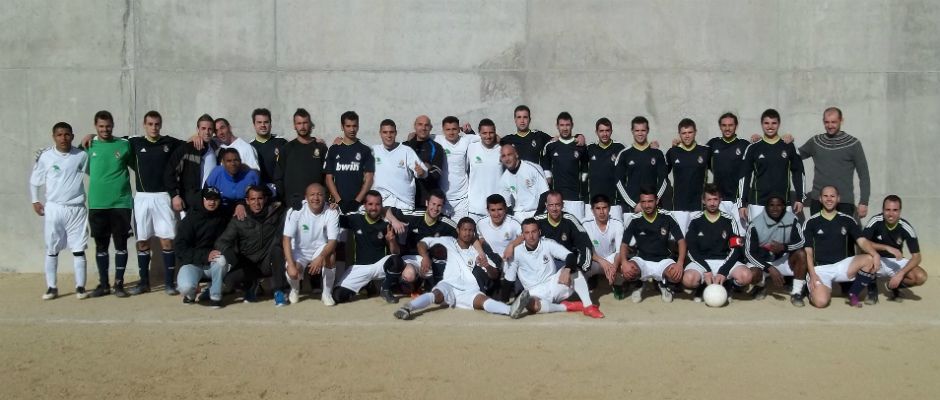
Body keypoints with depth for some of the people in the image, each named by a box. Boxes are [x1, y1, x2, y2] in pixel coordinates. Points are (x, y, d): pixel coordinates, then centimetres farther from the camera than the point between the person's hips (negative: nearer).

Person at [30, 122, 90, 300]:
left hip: (77, 209, 0)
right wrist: (35, 200, 8)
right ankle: (51, 287, 16)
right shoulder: (45, 156, -2)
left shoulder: (82, 155, -2)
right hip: (53, 209, 0)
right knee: (52, 250, 7)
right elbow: (34, 180, 10)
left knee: (78, 249, 1)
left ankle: (80, 286, 8)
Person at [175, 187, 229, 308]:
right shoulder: (191, 218, -5)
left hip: (213, 265, 2)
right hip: (192, 263, -2)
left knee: (221, 259, -34)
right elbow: (180, 246, -11)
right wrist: (205, 255, -22)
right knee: (186, 287, -32)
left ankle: (215, 296, -13)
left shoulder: (223, 217, 3)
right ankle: (191, 293, 7)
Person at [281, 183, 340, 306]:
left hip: (320, 248, 1)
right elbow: (287, 239, -21)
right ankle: (295, 289, 11)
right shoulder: (295, 211, -20)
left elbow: (332, 241, -21)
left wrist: (321, 257, -41)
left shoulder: (331, 213, -18)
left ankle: (327, 293, -8)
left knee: (330, 257, -32)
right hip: (299, 250, -1)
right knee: (292, 272, -28)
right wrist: (291, 264, -32)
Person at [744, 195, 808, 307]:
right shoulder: (755, 224, -19)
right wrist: (770, 268, -29)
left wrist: (784, 247, -31)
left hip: (783, 260, 2)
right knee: (751, 275, -33)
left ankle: (796, 293, -13)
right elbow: (749, 253, -18)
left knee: (801, 254, -26)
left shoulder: (792, 219, -12)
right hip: (761, 262, -2)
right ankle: (761, 286, 6)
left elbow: (802, 242, -11)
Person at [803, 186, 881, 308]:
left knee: (870, 260, -25)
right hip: (820, 268, -3)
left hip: (842, 265, 3)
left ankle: (853, 294, -5)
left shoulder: (847, 220, 10)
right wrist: (812, 274, -13)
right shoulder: (811, 222, 3)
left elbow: (862, 241, -2)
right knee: (820, 302, -28)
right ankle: (813, 288, 11)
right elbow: (808, 251, -1)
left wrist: (875, 254, -23)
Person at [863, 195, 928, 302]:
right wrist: (887, 248, -34)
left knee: (921, 277, -23)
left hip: (896, 262, 2)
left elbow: (916, 256, -14)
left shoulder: (906, 228, -15)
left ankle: (894, 286, 10)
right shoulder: (875, 221, -18)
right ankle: (872, 289, -8)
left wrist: (901, 273, -28)